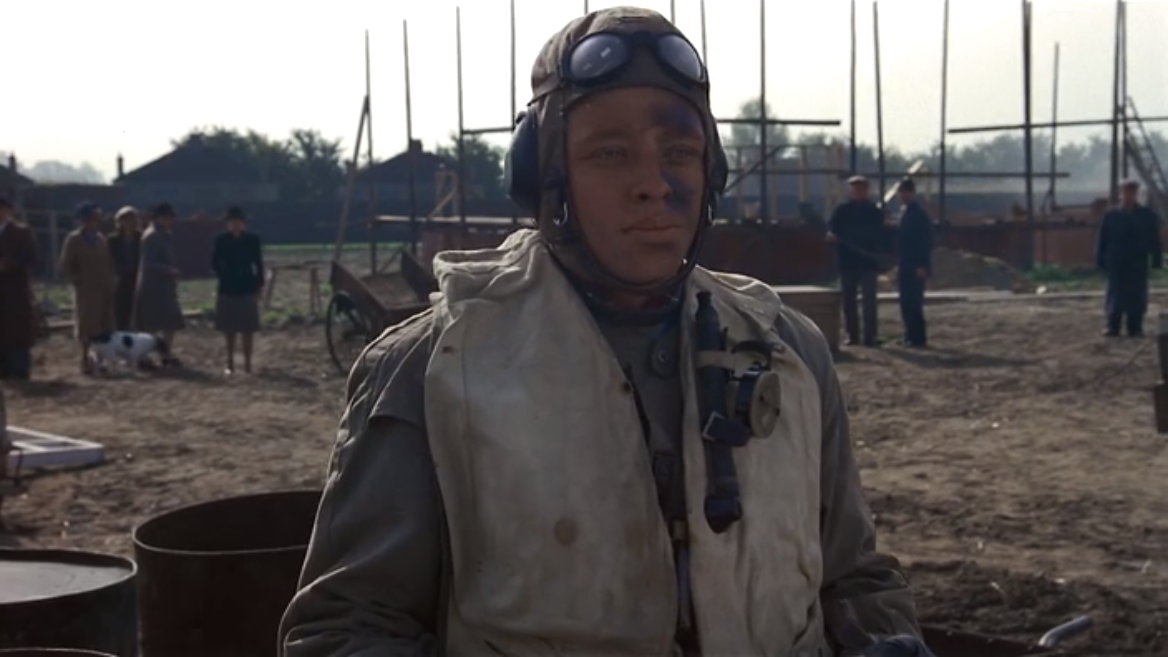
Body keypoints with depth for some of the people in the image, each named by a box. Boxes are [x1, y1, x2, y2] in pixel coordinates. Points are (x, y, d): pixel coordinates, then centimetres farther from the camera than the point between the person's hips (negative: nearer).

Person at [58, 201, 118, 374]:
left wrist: (113, 280, 5)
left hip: (105, 290, 5)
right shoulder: (74, 239, -5)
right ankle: (86, 361, 6)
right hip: (86, 291, -5)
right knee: (87, 327, -1)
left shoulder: (100, 238, 12)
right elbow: (64, 267, -6)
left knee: (105, 328, 4)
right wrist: (79, 280, -12)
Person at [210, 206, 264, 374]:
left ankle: (247, 362, 8)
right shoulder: (221, 240, -1)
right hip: (227, 290, 1)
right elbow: (215, 264, 3)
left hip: (247, 289, -1)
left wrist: (259, 286, 0)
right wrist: (224, 275, -9)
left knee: (247, 329, 1)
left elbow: (258, 265, 3)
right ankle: (230, 363, 14)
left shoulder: (252, 239, -1)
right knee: (229, 329, 6)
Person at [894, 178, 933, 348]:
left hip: (915, 267, -9)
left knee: (913, 303, -8)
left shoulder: (918, 214, -12)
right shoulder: (905, 212, 15)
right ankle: (912, 336, 16)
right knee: (907, 302, 11)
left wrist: (922, 266, -20)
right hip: (906, 266, 9)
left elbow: (926, 243, -16)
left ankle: (918, 338, -4)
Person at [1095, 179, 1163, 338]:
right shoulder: (1110, 216, 3)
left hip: (1138, 264, 0)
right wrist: (1100, 261, 1)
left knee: (1137, 297, 1)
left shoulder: (1147, 215, 3)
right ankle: (1113, 326, 9)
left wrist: (1157, 260, -1)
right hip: (1116, 263, 0)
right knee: (1115, 296, 2)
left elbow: (1155, 241, 4)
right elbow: (1102, 241, 5)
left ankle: (1135, 327, 7)